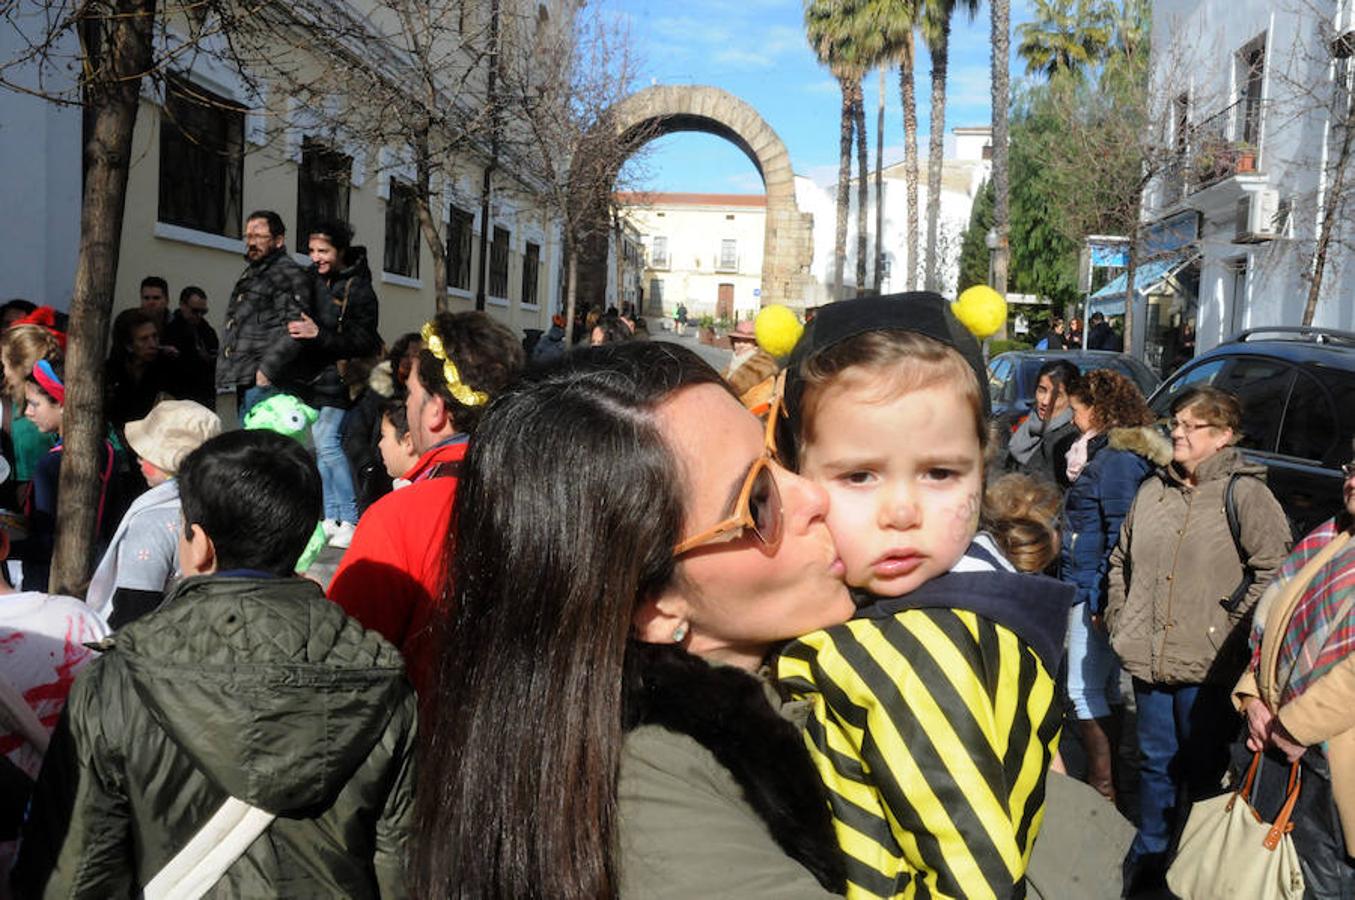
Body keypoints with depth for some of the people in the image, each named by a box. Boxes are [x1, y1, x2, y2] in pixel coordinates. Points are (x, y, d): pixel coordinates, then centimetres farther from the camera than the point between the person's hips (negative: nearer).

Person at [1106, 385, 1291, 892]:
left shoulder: (1244, 494, -9)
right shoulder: (1153, 491, 10)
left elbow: (1273, 570, -14)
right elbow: (1121, 561, 20)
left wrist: (1232, 630, -15)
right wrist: (1119, 617, 11)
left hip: (1208, 666, -5)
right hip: (1149, 658, 5)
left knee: (1204, 768, 8)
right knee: (1156, 760, 18)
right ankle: (1149, 854, 35)